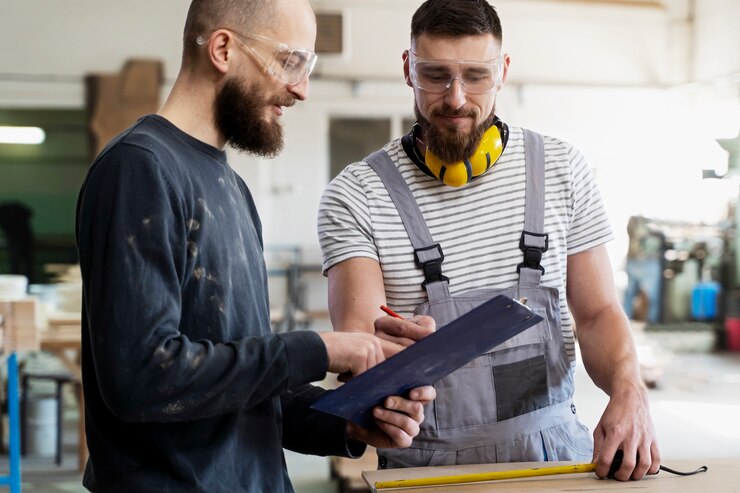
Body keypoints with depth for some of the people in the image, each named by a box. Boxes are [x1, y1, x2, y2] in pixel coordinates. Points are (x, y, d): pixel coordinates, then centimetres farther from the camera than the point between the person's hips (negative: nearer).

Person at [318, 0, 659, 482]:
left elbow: (597, 313, 6)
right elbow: (354, 334, -14)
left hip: (552, 448, -1)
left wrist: (628, 391, -13)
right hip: (424, 458, 1)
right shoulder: (356, 196, -5)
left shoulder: (560, 170, 3)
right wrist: (374, 352, -37)